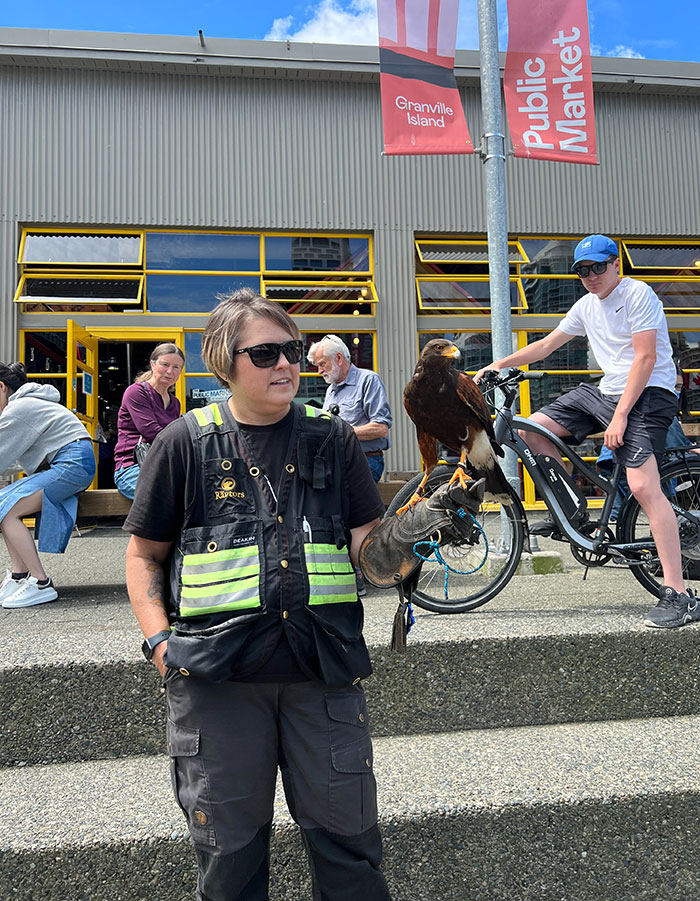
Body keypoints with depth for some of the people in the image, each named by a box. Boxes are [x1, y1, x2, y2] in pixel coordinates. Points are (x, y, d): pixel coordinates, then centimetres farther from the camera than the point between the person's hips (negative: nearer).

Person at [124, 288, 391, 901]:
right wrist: (159, 638, -6)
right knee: (228, 844, 12)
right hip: (215, 671, -1)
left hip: (323, 665, 1)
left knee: (346, 830, 9)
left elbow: (369, 548, 5)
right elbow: (144, 553, 8)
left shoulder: (333, 439, 7)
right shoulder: (186, 442, 2)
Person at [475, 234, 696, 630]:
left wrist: (620, 416, -23)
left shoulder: (638, 294, -10)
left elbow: (645, 359, -17)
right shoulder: (587, 305, 13)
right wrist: (499, 364, 14)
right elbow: (547, 345, 21)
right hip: (606, 390, 8)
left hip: (647, 394, -8)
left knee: (643, 486, -23)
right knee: (532, 429, -1)